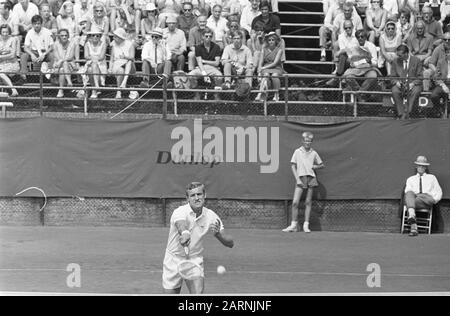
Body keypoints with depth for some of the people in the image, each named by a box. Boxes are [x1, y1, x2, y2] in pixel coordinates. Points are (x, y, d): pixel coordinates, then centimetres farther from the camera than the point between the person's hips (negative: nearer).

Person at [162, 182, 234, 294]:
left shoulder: (211, 216, -8)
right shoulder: (180, 212, -19)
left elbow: (230, 243, -8)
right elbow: (181, 224, -45)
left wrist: (218, 233, -30)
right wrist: (185, 233, -69)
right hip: (173, 261, -1)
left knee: (198, 293, -19)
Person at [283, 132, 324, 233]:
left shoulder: (314, 153, 9)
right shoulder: (297, 152, 5)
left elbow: (322, 165, 20)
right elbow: (293, 166, 3)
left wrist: (315, 166, -1)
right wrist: (297, 179, -6)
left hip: (311, 178, 1)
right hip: (300, 178, -1)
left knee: (308, 202, 2)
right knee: (295, 202, -8)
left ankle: (306, 225, 5)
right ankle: (294, 225, 0)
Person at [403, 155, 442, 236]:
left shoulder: (431, 178, 32)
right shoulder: (410, 179, 32)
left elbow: (439, 192, 23)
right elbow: (407, 191, 14)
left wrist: (435, 199, 0)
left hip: (427, 198, 0)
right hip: (413, 198, 0)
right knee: (409, 193, -41)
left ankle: (410, 218, -45)